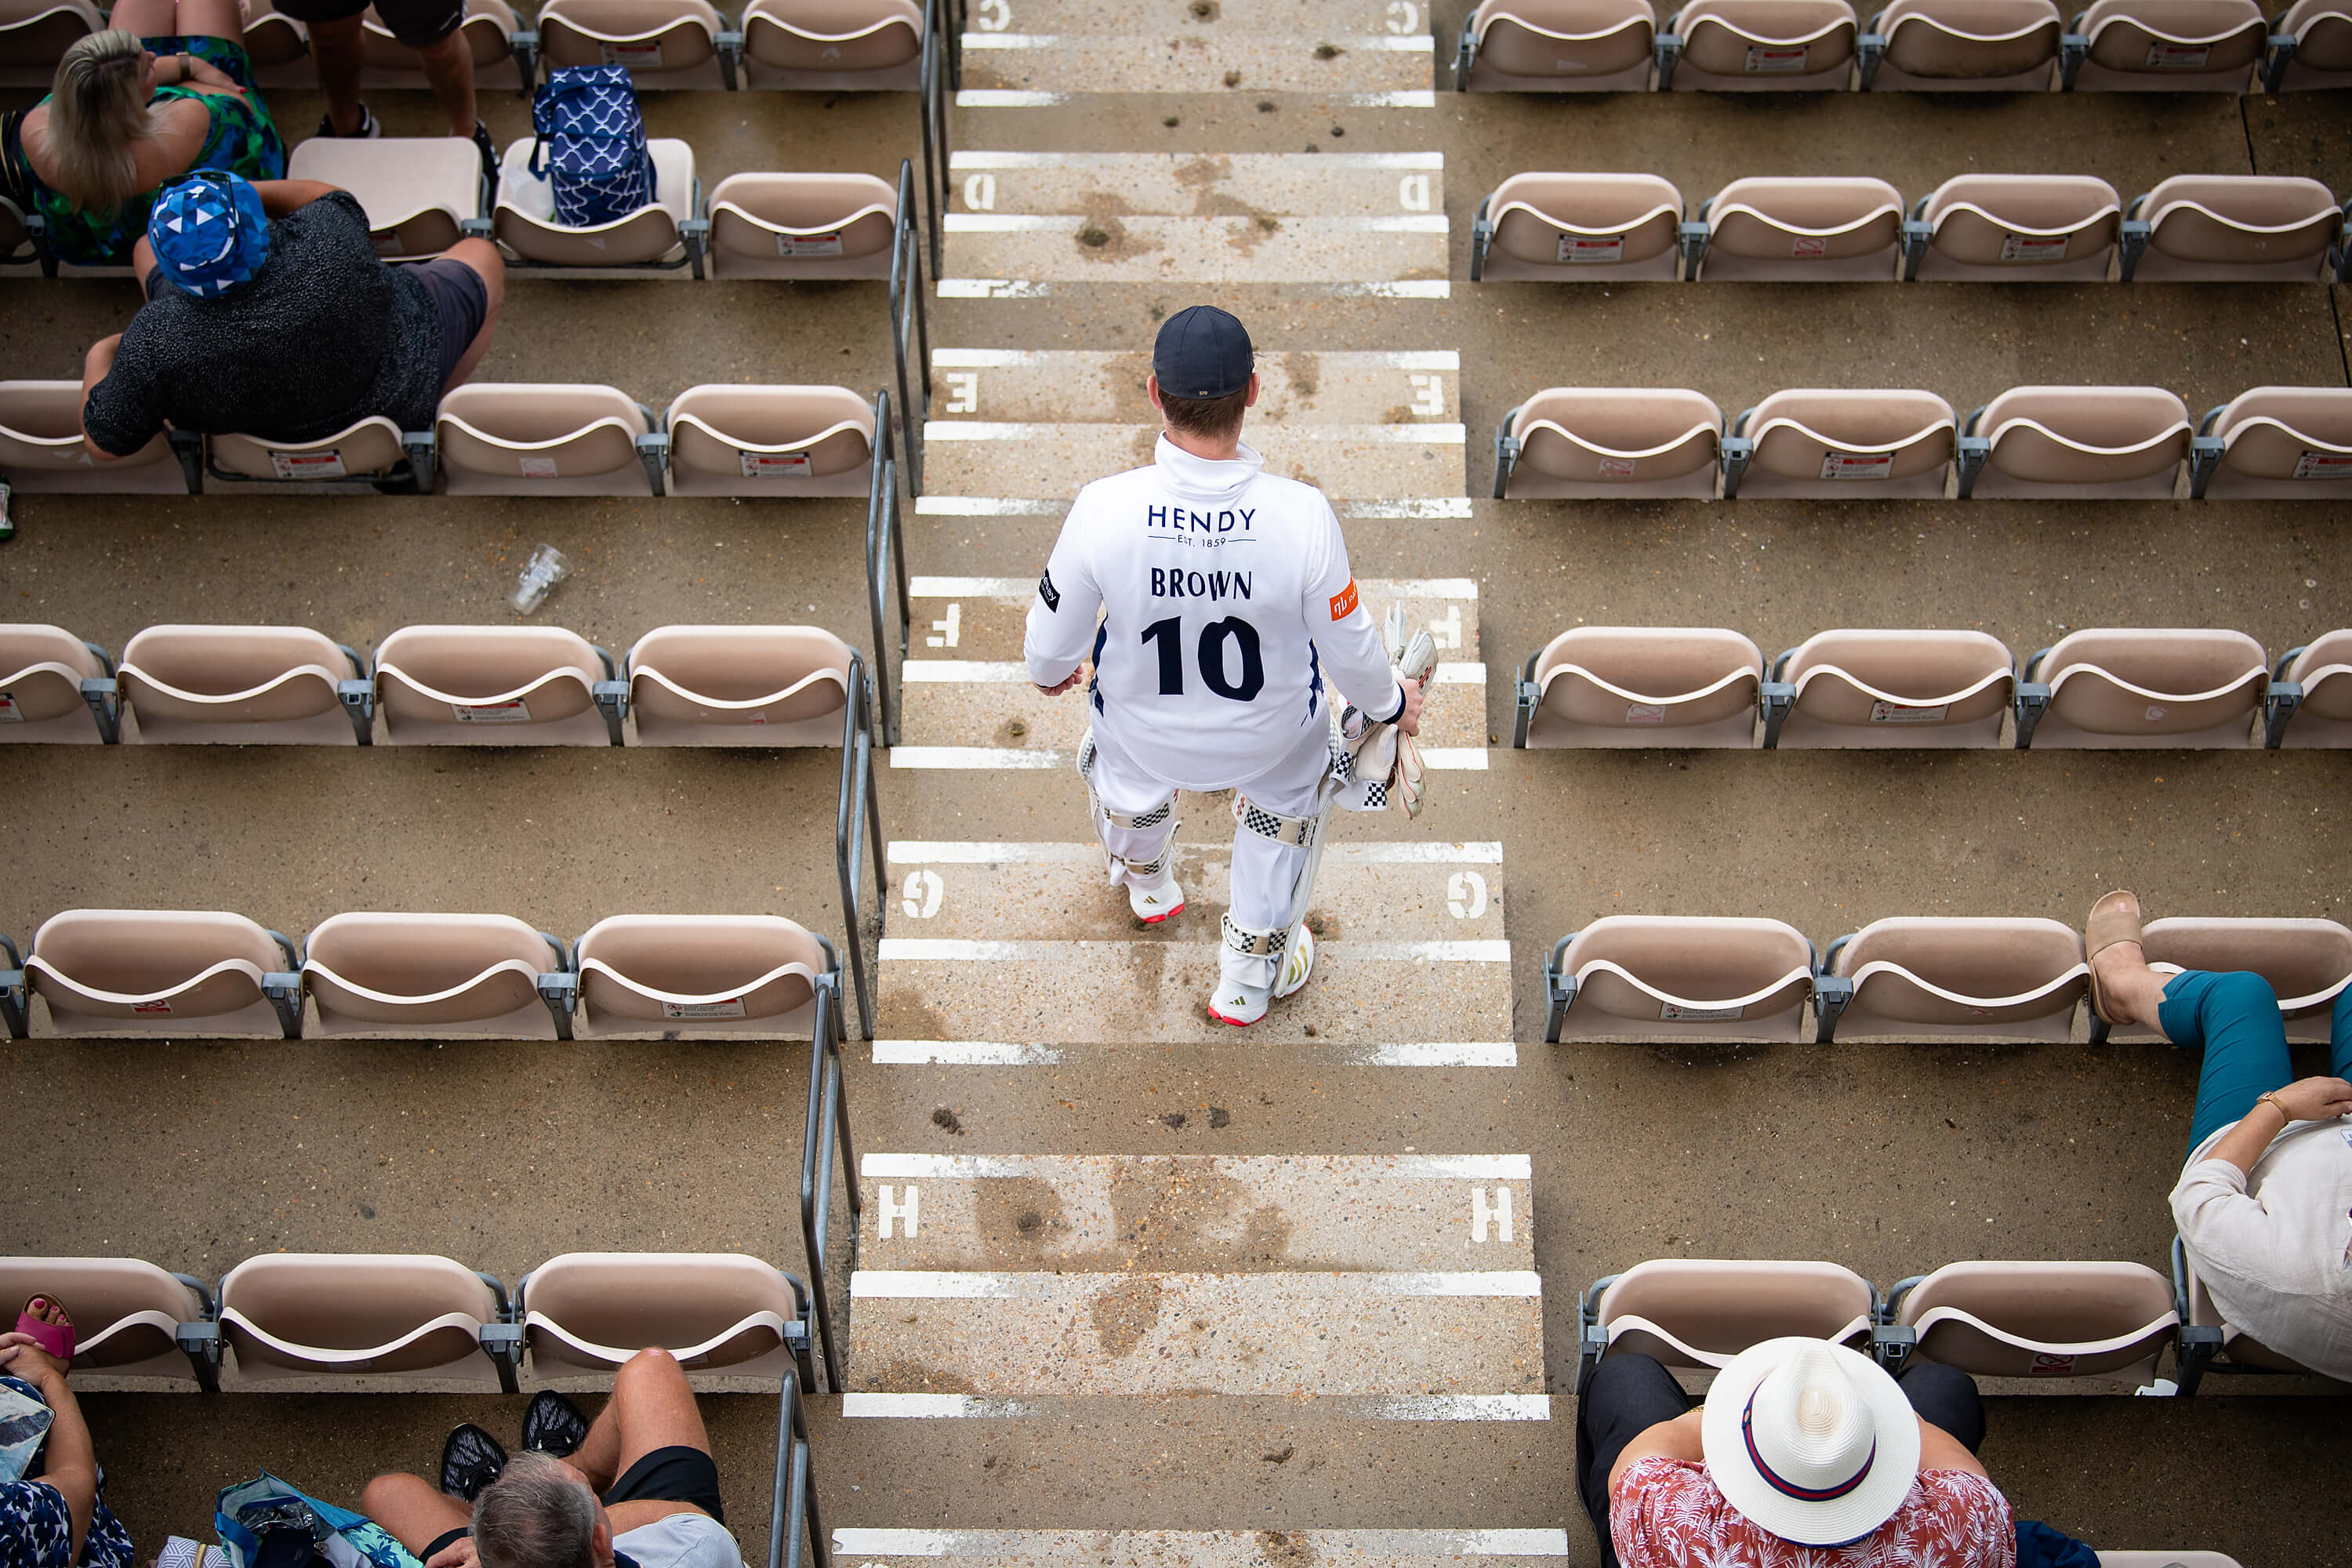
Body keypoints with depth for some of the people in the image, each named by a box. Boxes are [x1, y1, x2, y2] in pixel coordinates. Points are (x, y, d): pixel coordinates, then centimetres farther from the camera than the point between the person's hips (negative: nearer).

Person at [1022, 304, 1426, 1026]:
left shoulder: (1103, 508, -31)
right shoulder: (1302, 514, -32)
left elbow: (1055, 638, -15)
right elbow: (1348, 649, -17)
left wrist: (1049, 671, 11)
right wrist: (1389, 701, 7)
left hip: (1146, 736, 1)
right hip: (1268, 738, 0)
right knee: (1288, 780, 35)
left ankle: (1146, 880, 69)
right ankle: (1252, 971, 48)